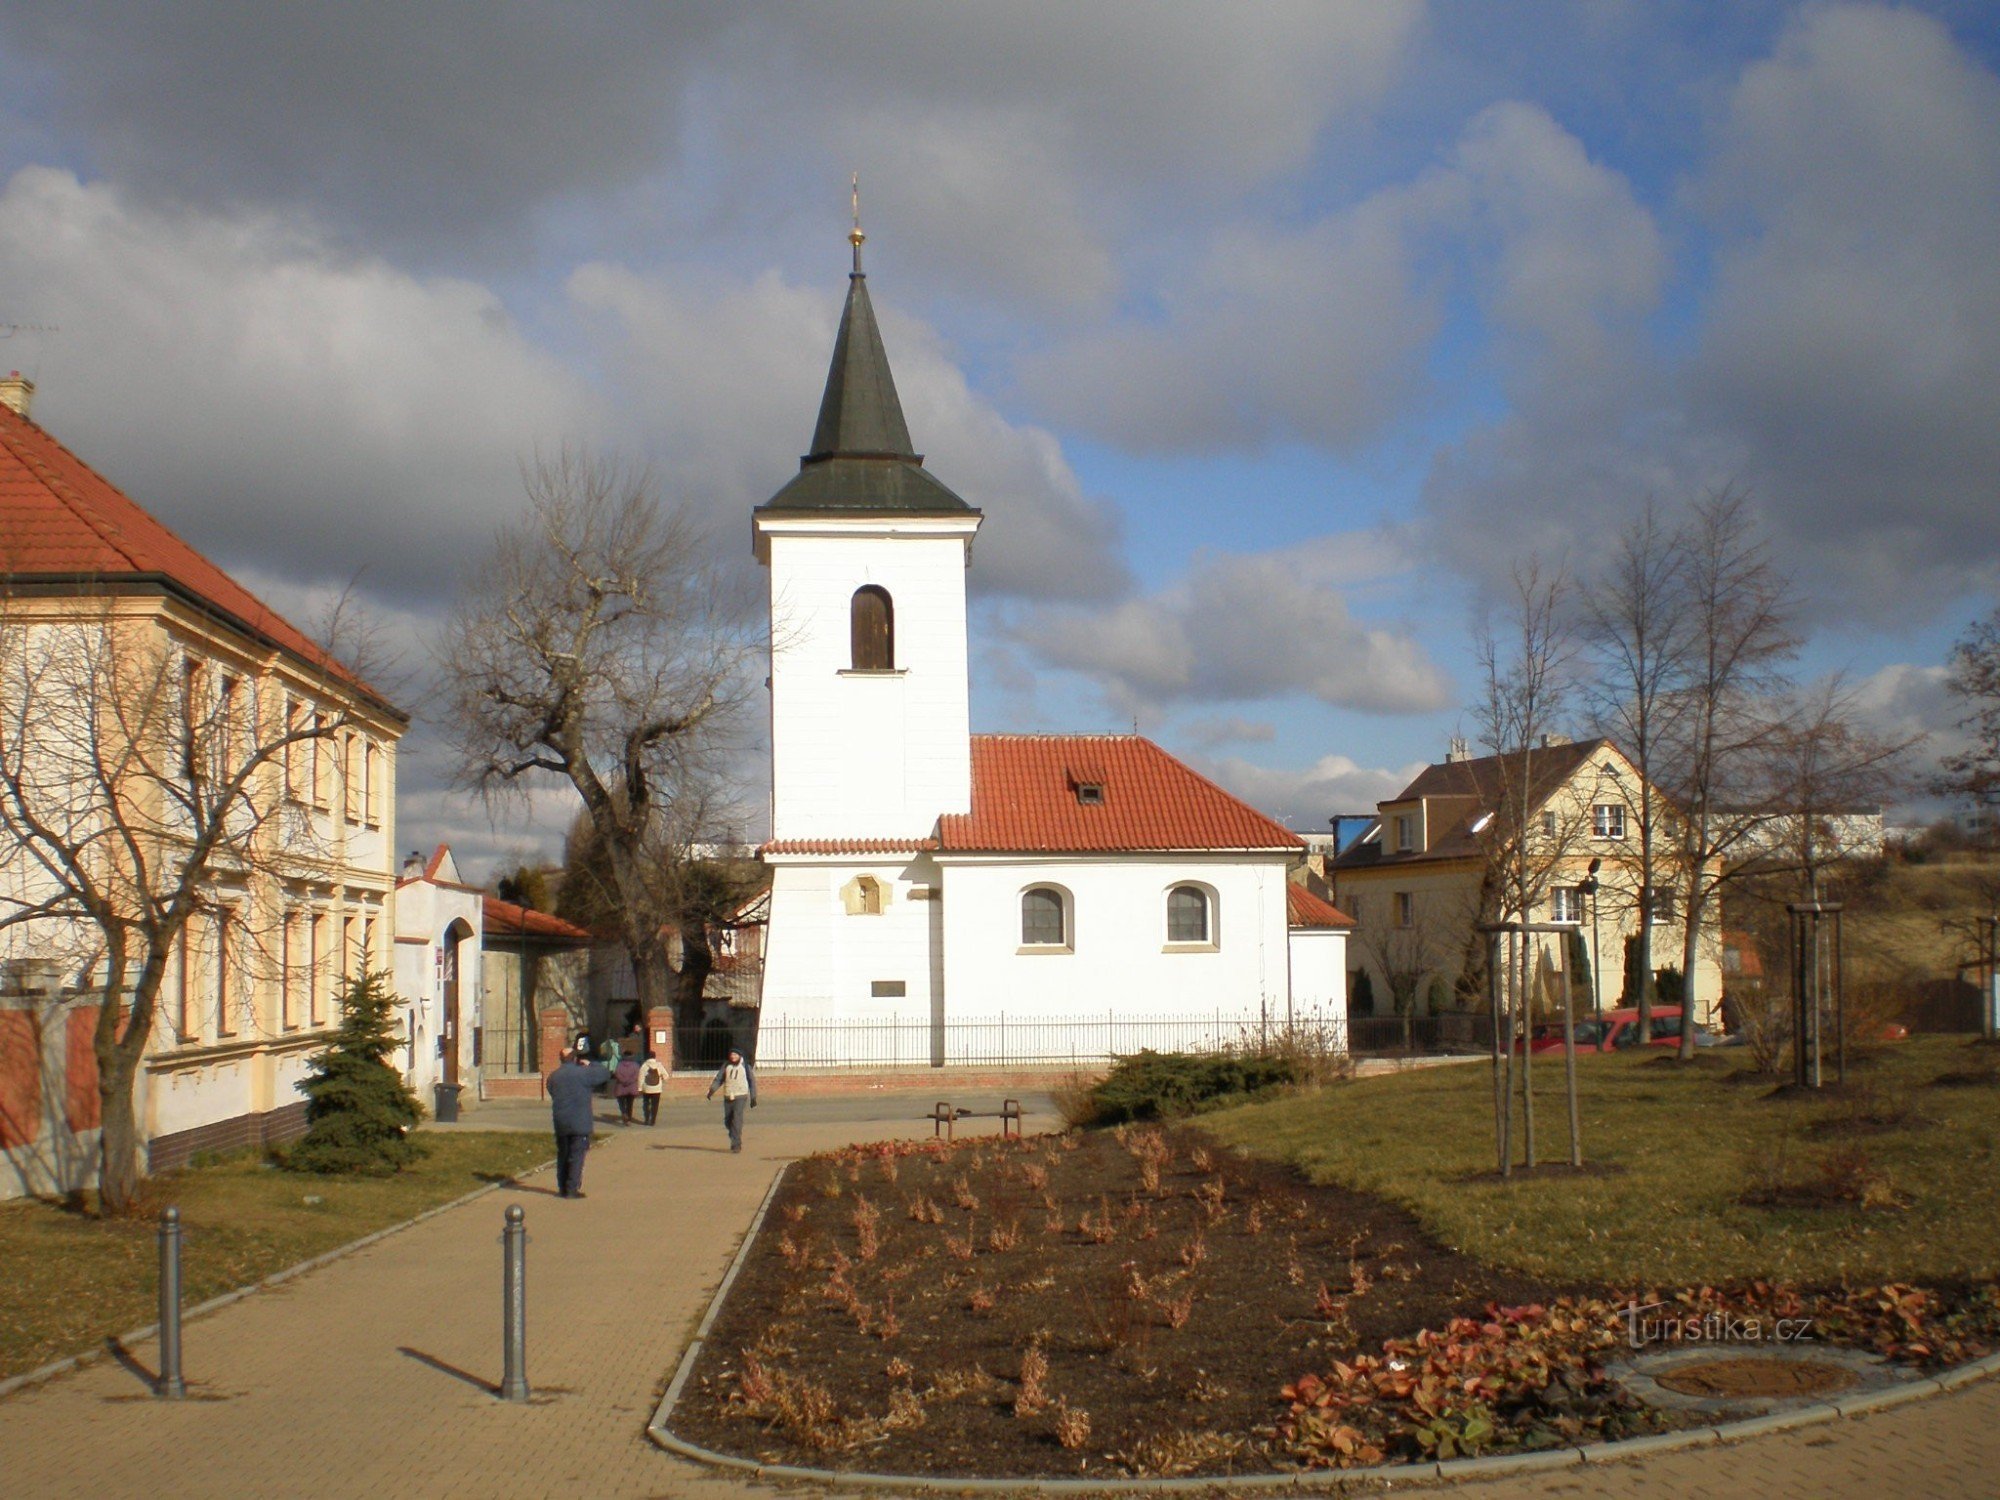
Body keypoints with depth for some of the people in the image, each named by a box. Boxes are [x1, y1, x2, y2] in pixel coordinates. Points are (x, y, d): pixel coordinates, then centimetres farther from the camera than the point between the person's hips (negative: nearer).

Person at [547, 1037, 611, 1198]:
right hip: (579, 1123, -5)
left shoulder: (553, 1076, 9)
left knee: (562, 1156, 13)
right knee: (576, 1156, -1)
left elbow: (552, 1094, 16)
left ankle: (562, 1189, 15)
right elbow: (605, 1075, -2)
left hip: (560, 1124, 5)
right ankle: (572, 1189, -3)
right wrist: (590, 1065, 9)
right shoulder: (584, 1073, -9)